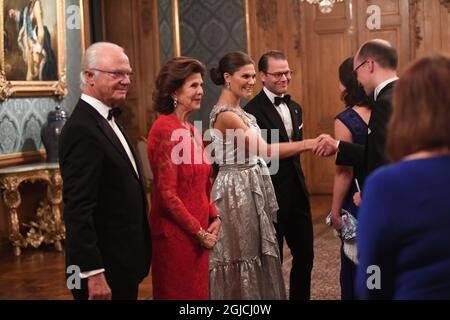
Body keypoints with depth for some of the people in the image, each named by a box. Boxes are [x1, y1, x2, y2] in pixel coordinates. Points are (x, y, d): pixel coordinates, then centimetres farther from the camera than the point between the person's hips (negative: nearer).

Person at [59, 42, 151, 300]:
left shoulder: (108, 119, 11)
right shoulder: (82, 130, -20)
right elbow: (79, 209, -24)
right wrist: (94, 274, -25)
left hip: (124, 264, 9)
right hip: (104, 270, -9)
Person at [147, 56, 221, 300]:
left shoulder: (191, 129, 9)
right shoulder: (165, 129, -16)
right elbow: (167, 193, -19)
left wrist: (214, 218, 1)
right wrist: (200, 232, -14)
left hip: (199, 232, 8)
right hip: (176, 234, -8)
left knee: (198, 290, 17)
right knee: (180, 292, 5)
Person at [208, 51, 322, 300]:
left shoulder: (238, 111, 11)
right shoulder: (225, 115, -19)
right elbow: (265, 150, -25)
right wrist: (310, 143, -28)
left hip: (251, 188, 9)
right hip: (237, 190, -9)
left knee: (255, 253, 15)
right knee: (241, 255, 1)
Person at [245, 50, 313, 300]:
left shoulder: (295, 108, 12)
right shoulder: (253, 110, -15)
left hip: (297, 192, 7)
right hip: (271, 195, -7)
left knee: (305, 255, 14)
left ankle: (300, 297, 30)